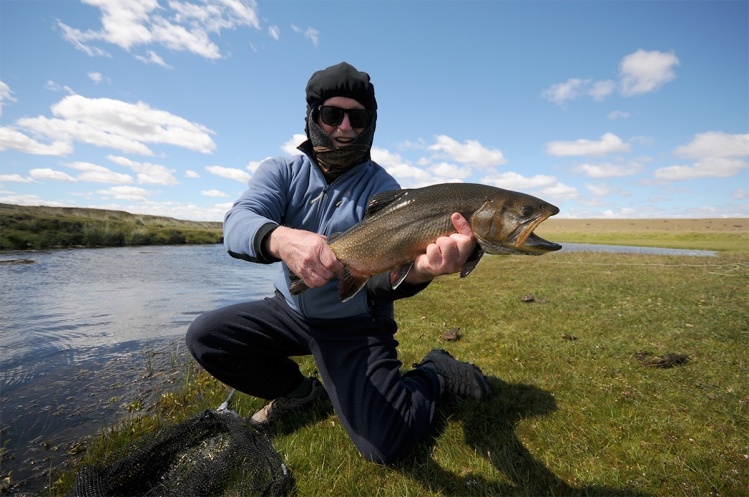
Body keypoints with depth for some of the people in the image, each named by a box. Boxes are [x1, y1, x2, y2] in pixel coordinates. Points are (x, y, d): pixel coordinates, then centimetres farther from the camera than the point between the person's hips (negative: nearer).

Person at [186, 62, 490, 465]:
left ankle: (435, 373, 16)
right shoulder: (282, 171, -6)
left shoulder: (383, 189, -14)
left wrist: (418, 269, -52)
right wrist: (280, 239, -49)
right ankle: (297, 391, 14)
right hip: (290, 309, 4)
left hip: (354, 326, -4)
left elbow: (382, 274, -28)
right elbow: (237, 223, -25)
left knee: (385, 444, -15)